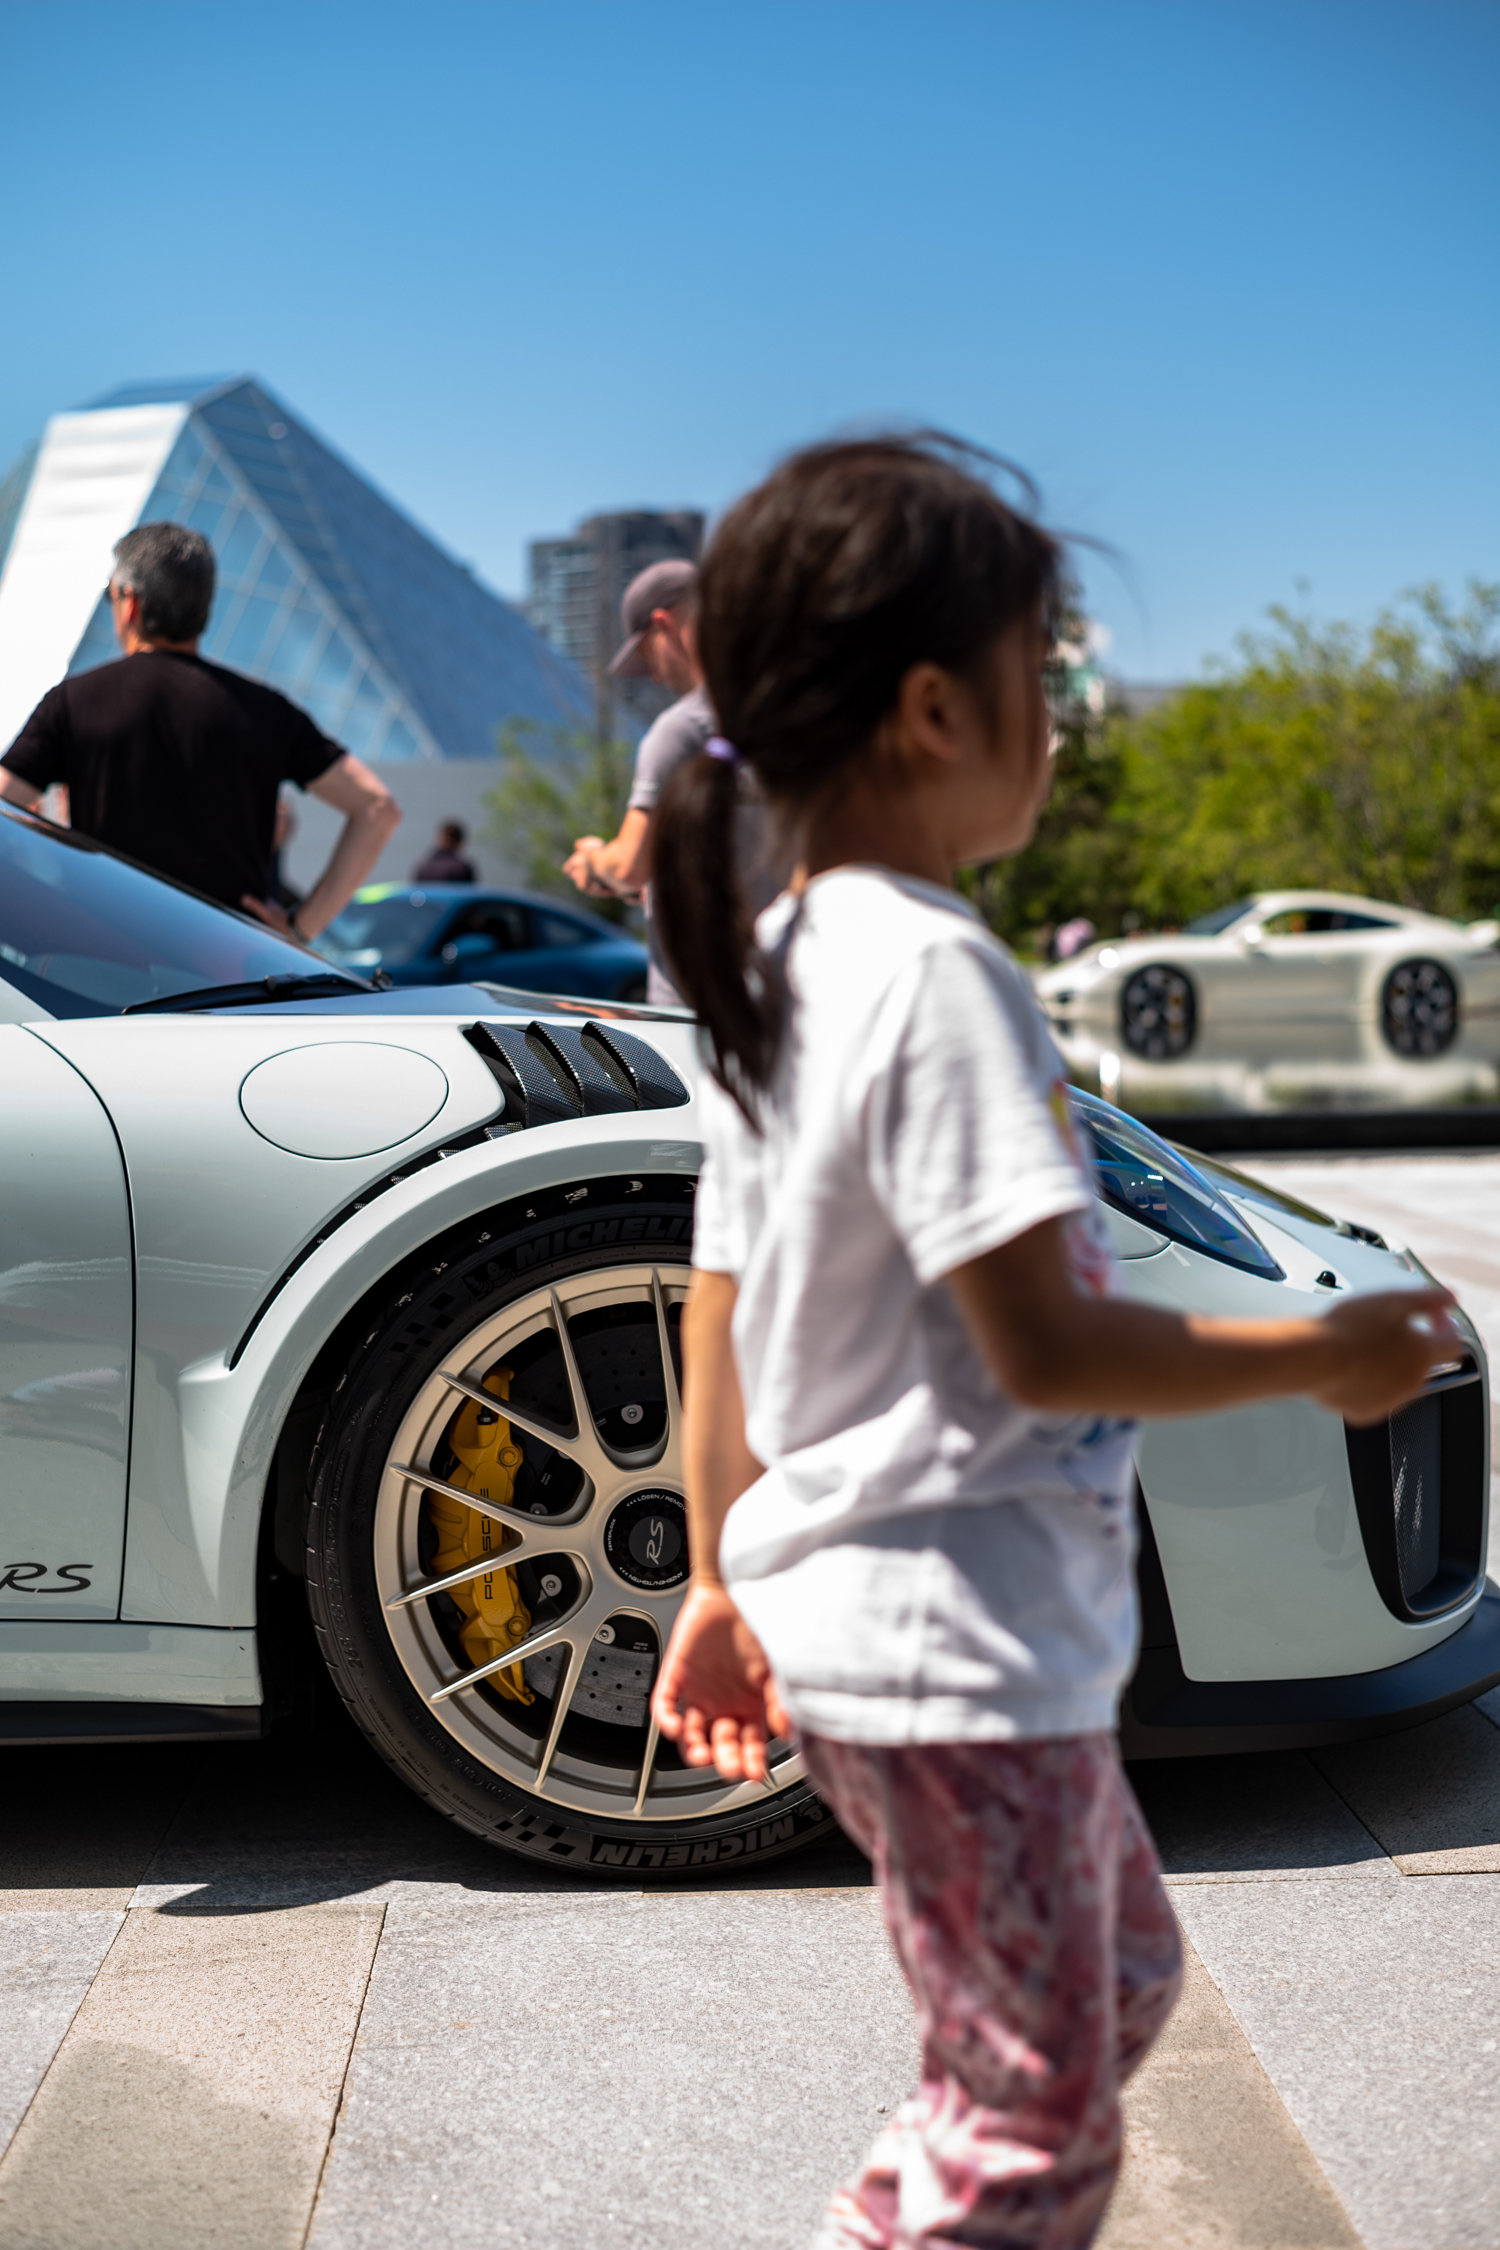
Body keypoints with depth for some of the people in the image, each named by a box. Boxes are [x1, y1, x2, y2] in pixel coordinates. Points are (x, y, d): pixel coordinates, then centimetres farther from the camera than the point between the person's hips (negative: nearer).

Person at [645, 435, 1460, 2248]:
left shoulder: (773, 973, 7)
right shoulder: (935, 973, -21)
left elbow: (720, 1316, 11)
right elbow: (1046, 1346, -23)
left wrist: (723, 1577, 18)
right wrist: (1320, 1356, -11)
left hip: (839, 1609, 10)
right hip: (958, 1644, -10)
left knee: (1123, 1977, 26)